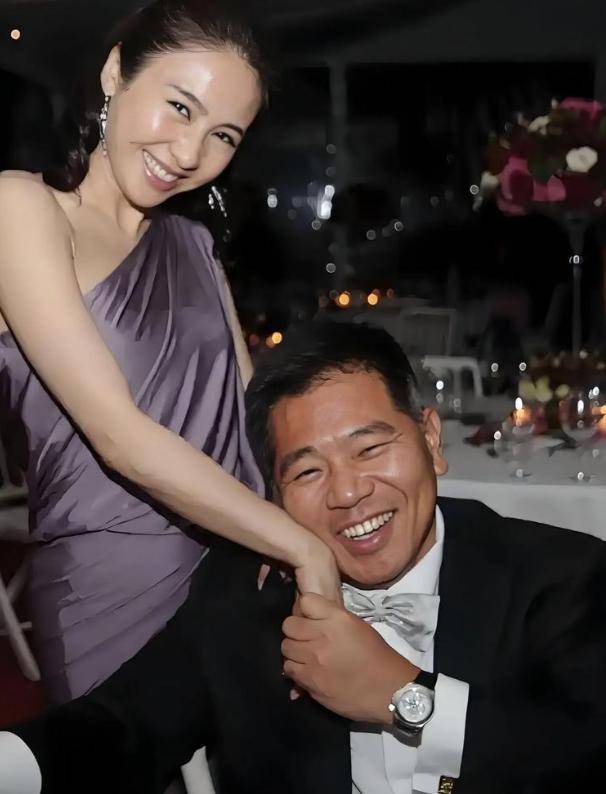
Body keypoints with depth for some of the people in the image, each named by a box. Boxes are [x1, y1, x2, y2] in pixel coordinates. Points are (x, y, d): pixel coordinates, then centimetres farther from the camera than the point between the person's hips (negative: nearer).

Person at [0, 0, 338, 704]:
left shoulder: (191, 243, 13)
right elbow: (120, 435, -18)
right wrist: (304, 547, -16)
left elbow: (250, 407, 7)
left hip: (245, 562, 7)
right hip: (114, 587, -6)